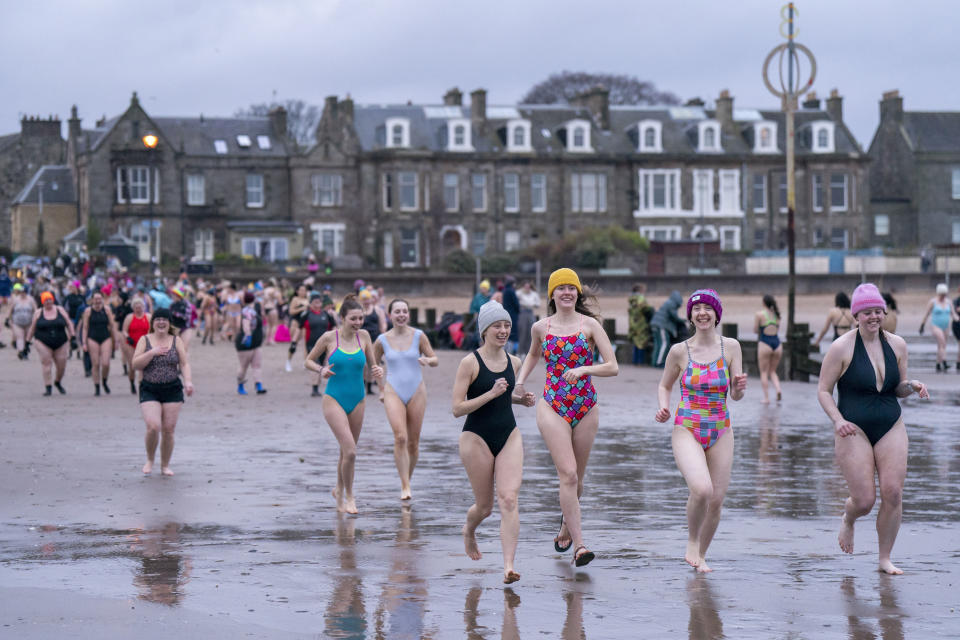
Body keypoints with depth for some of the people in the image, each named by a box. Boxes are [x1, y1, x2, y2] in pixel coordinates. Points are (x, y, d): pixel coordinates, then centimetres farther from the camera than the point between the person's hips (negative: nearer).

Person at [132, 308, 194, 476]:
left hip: (172, 390, 1)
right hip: (149, 390, -1)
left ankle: (165, 465, 15)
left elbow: (184, 363, 3)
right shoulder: (144, 340, 4)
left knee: (168, 429, -1)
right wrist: (152, 352, -17)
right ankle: (150, 460, 9)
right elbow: (136, 364, -4)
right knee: (153, 427, -16)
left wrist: (188, 381, -14)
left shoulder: (176, 341, 6)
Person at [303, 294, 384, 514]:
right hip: (334, 400, -4)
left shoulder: (363, 336, 1)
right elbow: (308, 361, 4)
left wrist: (378, 370, -13)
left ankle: (339, 491, 38)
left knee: (347, 451, 14)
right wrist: (321, 370, -16)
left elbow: (371, 364, 9)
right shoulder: (329, 338, -7)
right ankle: (348, 495, 0)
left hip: (357, 401, 4)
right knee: (350, 450, -17)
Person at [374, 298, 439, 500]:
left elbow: (435, 360, 4)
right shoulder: (382, 340, 0)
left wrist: (427, 360, -19)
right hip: (393, 393, -1)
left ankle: (407, 481, 25)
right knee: (400, 438, -18)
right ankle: (405, 487, -17)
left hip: (416, 392, 1)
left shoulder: (418, 336, -1)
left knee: (413, 442, 5)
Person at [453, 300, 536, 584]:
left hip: (509, 436, 4)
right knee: (484, 505, 8)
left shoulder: (514, 362, 5)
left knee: (509, 499, -13)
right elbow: (457, 408, -15)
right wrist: (491, 394, -24)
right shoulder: (470, 363, -11)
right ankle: (469, 531, 44)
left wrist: (522, 399, 4)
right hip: (477, 438, -4)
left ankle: (509, 566, -16)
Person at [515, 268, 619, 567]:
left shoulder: (590, 325, -1)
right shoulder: (541, 328, 4)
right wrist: (520, 380, 12)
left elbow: (613, 367, -6)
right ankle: (579, 545, -16)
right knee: (568, 474, -15)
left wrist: (584, 369, -21)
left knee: (576, 479, 11)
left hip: (585, 408, 1)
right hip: (553, 408, -1)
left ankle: (566, 526, 38)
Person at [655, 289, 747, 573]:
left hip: (720, 432, 2)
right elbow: (664, 385, 13)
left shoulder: (731, 347, 0)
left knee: (716, 499, 2)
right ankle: (691, 543, 0)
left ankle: (701, 554, 27)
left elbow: (736, 395, 0)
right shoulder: (679, 351, -2)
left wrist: (739, 387, -23)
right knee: (701, 489, -25)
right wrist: (663, 408, -7)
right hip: (687, 431, -2)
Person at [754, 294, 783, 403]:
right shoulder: (777, 314, 8)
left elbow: (755, 330, -2)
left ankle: (766, 397, 2)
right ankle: (778, 389, -8)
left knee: (764, 372, 6)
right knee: (772, 371, 17)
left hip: (765, 344, -5)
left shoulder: (759, 314, -7)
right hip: (777, 344, 5)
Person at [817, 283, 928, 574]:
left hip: (891, 429, 4)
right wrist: (838, 420, -19)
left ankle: (885, 559, 10)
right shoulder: (842, 348, -9)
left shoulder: (897, 345, 5)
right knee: (865, 500, -7)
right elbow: (823, 390, -4)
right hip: (854, 431, -4)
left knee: (893, 494, -6)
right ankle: (847, 520, 31)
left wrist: (912, 386, -8)